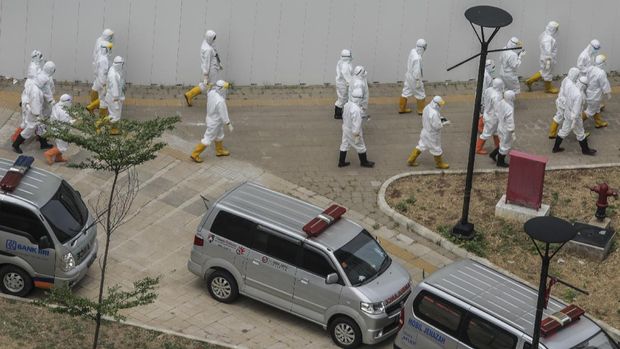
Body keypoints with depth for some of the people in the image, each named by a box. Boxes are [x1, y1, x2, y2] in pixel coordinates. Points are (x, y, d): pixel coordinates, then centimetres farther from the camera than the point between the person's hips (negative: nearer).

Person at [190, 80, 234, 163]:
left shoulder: (212, 92, -16)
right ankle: (195, 154, 19)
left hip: (211, 117, 8)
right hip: (215, 122, -8)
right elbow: (224, 114, -28)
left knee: (219, 135, 27)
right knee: (208, 139, 8)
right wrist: (229, 125, -17)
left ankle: (220, 151, 48)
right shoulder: (220, 101, -38)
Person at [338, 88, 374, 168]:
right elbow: (356, 123, -27)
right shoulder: (356, 110, -33)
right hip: (352, 131, -8)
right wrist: (356, 134, -19)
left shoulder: (347, 105, -6)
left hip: (345, 128, 8)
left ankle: (341, 162, 29)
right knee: (360, 146, 12)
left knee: (344, 145, 19)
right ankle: (364, 162, 29)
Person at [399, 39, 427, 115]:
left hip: (408, 76, 8)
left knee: (406, 92, 20)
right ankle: (421, 110, 28)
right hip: (414, 78, -8)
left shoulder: (413, 51, -9)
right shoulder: (417, 58, -34)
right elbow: (416, 71, -28)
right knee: (420, 94, 13)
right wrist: (418, 81, -17)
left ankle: (402, 109, 33)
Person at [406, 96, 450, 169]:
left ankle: (411, 160, 30)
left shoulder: (427, 107, -8)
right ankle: (439, 164, 35)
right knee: (436, 149, 14)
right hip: (432, 135, -8)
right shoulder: (434, 113, -35)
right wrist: (445, 123, -13)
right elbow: (437, 126, -28)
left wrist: (440, 118, 4)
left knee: (421, 146, 22)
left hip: (425, 131, 8)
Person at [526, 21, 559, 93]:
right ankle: (548, 88, 30)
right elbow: (547, 51, -29)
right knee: (548, 73, 11)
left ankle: (530, 81, 28)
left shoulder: (545, 35, 3)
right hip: (548, 58, -10)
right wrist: (548, 61, -26)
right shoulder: (548, 39, -29)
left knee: (544, 72, 24)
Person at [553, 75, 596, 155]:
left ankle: (556, 148, 36)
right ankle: (585, 150, 35)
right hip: (575, 117, -7)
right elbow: (576, 110, -30)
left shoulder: (570, 88, -11)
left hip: (567, 114, 7)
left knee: (563, 131, 23)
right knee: (580, 134, 15)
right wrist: (574, 123, -24)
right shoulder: (579, 95, -35)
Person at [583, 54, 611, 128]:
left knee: (596, 108, 26)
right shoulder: (601, 73, -30)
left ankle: (599, 122, 41)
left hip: (588, 92, 8)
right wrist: (608, 93, -3)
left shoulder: (590, 69, -9)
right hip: (594, 96, -8)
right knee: (590, 111, 10)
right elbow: (605, 85, -19)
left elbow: (586, 79, 6)